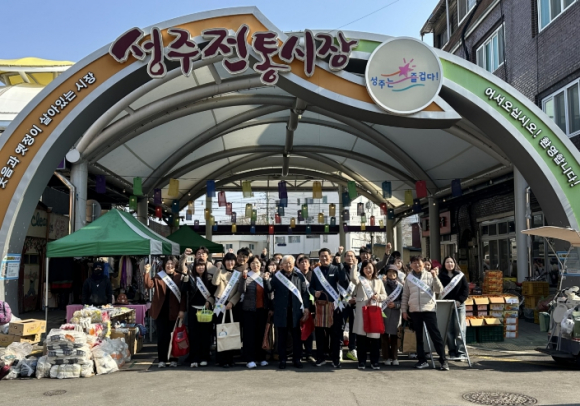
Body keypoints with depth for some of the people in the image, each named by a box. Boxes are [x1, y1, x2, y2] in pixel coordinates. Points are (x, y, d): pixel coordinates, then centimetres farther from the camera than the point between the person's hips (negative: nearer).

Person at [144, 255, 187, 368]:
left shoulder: (179, 277, 2)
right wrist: (147, 273, -22)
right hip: (160, 311, 1)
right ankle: (162, 359, 13)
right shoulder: (159, 276, 7)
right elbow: (149, 285, -9)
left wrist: (182, 310, -9)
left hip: (174, 312, -1)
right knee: (162, 336, 5)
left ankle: (173, 359, 16)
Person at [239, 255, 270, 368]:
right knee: (249, 333, -1)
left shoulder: (264, 276, 9)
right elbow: (242, 291, -15)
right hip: (249, 309, -3)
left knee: (261, 333, 7)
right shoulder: (246, 276, -2)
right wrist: (244, 277, -23)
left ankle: (261, 357, 17)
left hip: (262, 309, 3)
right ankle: (249, 359, 4)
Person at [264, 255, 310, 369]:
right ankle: (282, 360, 17)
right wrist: (266, 280, -17)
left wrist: (306, 308, -4)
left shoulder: (299, 276, 5)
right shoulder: (277, 276, 5)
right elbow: (269, 290, 1)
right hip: (281, 311, 0)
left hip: (296, 311, 0)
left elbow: (305, 293, 3)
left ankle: (297, 359, 18)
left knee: (296, 336, 7)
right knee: (282, 336, 8)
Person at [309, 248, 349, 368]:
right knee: (319, 333, 6)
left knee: (335, 333, 2)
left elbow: (345, 283, -13)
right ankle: (320, 358, 17)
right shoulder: (315, 271, 9)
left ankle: (335, 359, 12)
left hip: (334, 306, -2)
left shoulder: (336, 269, 1)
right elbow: (311, 287, 12)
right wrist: (314, 292, -10)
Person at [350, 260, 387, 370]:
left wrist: (379, 297, -6)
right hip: (362, 310, -2)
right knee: (361, 336, -1)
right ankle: (361, 361, 9)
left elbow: (385, 295, 15)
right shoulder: (360, 279, 7)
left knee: (375, 336, 1)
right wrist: (354, 264, -16)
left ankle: (374, 362, 12)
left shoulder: (378, 281, 16)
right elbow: (353, 278, -17)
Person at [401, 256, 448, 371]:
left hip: (429, 309, -3)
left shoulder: (430, 275, 3)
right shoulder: (409, 278, 9)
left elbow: (439, 289, -5)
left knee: (435, 334, -4)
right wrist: (404, 310, 7)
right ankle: (422, 360, 17)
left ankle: (443, 360, 2)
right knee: (418, 336, 9)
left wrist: (435, 277, -17)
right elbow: (405, 295, 12)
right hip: (414, 311, 3)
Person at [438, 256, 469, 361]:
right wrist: (445, 301, -10)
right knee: (449, 330, -1)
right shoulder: (441, 276, 6)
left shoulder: (460, 275, 8)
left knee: (459, 329, -4)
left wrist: (459, 300, -8)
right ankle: (452, 352, 7)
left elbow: (466, 289, 4)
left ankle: (461, 352, 0)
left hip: (459, 305, 0)